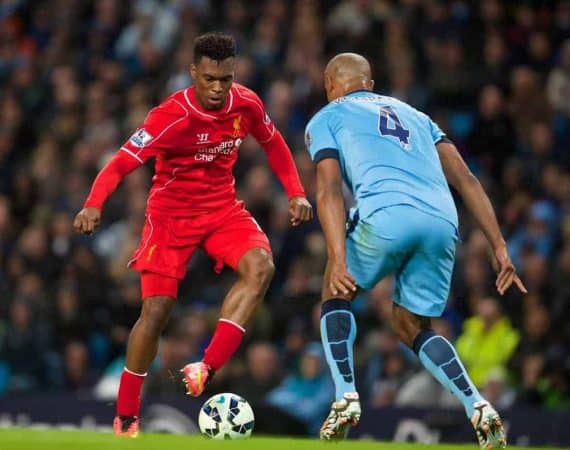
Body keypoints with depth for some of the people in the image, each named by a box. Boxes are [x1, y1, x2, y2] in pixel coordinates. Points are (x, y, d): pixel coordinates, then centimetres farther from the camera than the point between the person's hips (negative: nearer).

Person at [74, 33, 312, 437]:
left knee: (261, 266, -26)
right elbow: (121, 163, -23)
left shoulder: (246, 104, -8)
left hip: (222, 207, 4)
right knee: (156, 309, -8)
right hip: (172, 212, -4)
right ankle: (126, 417, 7)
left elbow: (273, 143, 13)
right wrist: (94, 204, -39)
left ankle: (207, 369, -26)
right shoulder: (172, 116, -22)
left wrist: (296, 193, 5)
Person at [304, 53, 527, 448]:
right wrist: (499, 248, 17)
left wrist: (338, 259, -7)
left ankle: (346, 399, 5)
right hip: (443, 222, 4)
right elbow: (465, 179, 22)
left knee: (337, 294, 23)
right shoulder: (415, 115, 34)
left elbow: (330, 190, 4)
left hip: (386, 215, -4)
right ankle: (478, 408, 0)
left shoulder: (326, 119, 21)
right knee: (412, 326, 21)